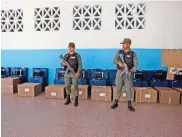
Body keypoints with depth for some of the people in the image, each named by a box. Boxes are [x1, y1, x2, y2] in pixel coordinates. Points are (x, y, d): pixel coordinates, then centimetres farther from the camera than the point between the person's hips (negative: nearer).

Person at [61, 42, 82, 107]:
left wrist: (78, 72, -19)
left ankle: (76, 100, 9)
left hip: (74, 73, -3)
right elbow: (63, 63, 16)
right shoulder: (66, 56, 13)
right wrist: (62, 64, -10)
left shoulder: (77, 55, 2)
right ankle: (68, 99, 24)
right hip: (67, 73, 4)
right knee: (67, 86, 7)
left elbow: (80, 64, -6)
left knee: (75, 86, -3)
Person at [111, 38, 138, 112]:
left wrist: (131, 71, -22)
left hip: (128, 73, -2)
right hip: (119, 72, 2)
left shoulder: (132, 54, -1)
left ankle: (129, 104, 13)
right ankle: (115, 103, 20)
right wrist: (119, 62, -15)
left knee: (128, 88, 0)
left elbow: (135, 64, -6)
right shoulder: (119, 52, 7)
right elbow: (114, 61, 6)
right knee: (118, 88, 8)